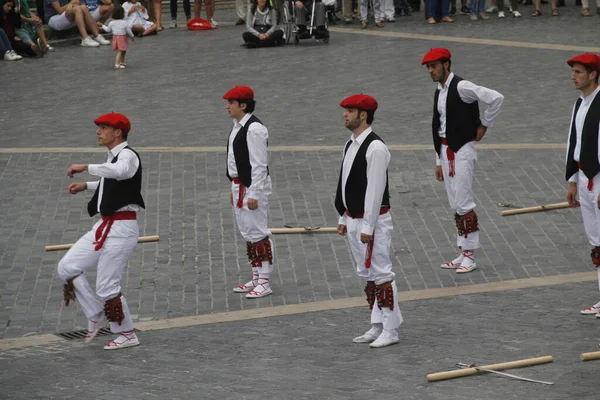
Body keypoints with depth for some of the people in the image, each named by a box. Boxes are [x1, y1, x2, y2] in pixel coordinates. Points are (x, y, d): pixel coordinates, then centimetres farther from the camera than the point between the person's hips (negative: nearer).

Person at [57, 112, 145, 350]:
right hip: (104, 228, 10)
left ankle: (127, 335, 12)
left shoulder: (127, 155, -14)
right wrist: (86, 186, 28)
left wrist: (86, 167, -33)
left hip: (121, 229, -10)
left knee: (107, 286, -6)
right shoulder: (113, 157, 15)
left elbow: (119, 172, -39)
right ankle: (95, 315, 19)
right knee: (67, 267, 6)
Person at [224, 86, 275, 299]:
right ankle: (256, 278, 24)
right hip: (239, 185, 10)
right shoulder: (238, 126, 12)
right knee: (247, 233, 15)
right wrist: (234, 189, 20)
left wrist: (253, 194, -22)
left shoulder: (254, 129, -19)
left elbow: (259, 164, -21)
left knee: (257, 233, -6)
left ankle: (264, 282, -1)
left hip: (253, 186, -10)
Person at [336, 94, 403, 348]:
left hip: (373, 221, -10)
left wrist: (368, 226, -21)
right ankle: (377, 327, 23)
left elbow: (375, 189, -21)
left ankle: (390, 330, 1)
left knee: (381, 275, -5)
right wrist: (344, 218, 17)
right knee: (368, 275, 15)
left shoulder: (375, 148, -18)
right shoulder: (351, 144, 11)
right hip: (353, 220, 10)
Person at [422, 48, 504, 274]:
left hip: (462, 150, -8)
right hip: (446, 151, 8)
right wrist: (439, 161, 17)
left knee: (464, 204, -7)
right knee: (455, 206, 11)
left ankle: (470, 256, 0)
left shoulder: (461, 87, -13)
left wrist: (484, 125, -10)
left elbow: (496, 98, -20)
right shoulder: (439, 93, 13)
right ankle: (463, 253, 17)